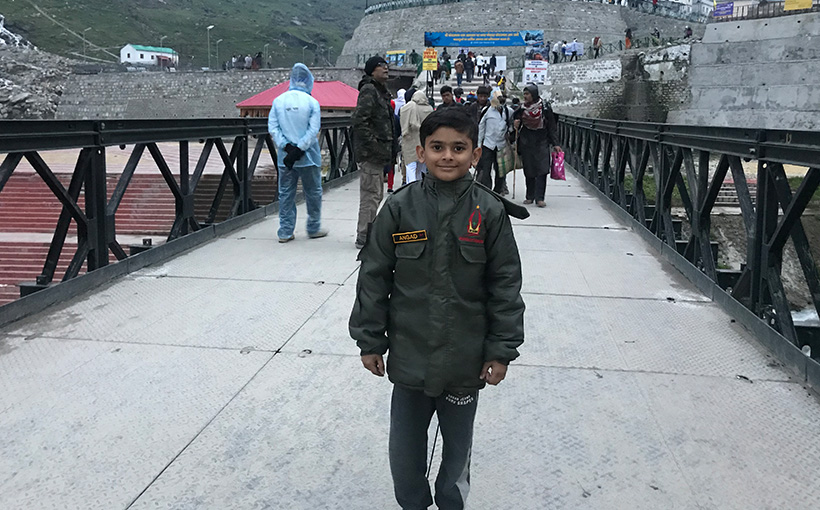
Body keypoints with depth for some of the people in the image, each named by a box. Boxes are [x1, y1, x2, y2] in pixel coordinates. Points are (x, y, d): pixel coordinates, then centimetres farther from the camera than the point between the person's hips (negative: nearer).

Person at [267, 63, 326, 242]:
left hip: (284, 158, 3)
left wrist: (286, 146, -7)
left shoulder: (278, 101, 2)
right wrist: (299, 149, -13)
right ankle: (314, 228, 21)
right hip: (308, 158, -3)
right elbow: (314, 130, -13)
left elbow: (272, 128, -3)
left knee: (285, 194, 10)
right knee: (313, 193, 11)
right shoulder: (312, 102, -7)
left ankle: (285, 231, 12)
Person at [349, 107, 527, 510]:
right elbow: (374, 277, -3)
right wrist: (370, 340, -1)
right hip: (409, 354, 1)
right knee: (404, 449, 16)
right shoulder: (400, 207, -8)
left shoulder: (489, 212, -10)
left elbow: (505, 285, -5)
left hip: (466, 359, 0)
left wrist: (501, 351, -5)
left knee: (458, 446, 21)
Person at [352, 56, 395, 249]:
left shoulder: (381, 91, 20)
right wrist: (373, 145, -23)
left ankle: (368, 234, 27)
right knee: (371, 195, -7)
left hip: (378, 153, 11)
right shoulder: (369, 90, -13)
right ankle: (364, 237, 0)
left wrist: (390, 149, 19)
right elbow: (359, 120, -23)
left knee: (376, 195, 16)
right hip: (370, 153, -11)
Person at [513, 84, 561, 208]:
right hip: (526, 143, 3)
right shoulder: (522, 108, 6)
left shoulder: (545, 107, -3)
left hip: (541, 143, -3)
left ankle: (539, 198, -10)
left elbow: (552, 126, 1)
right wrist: (515, 123, -5)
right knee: (528, 171, 5)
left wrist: (555, 144, -4)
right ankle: (530, 196, 15)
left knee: (542, 170, -11)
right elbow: (517, 121, 20)